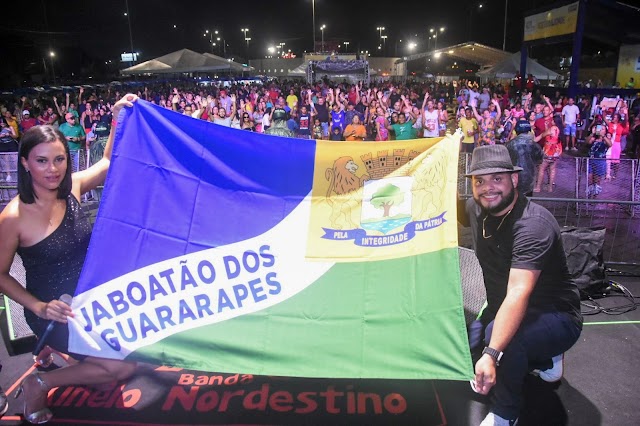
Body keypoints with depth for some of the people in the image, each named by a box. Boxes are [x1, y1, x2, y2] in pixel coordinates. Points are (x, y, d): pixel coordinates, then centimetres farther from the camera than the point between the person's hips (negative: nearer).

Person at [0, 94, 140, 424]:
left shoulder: (71, 187, -7)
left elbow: (107, 162, 8)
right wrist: (39, 307, -21)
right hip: (55, 311, -6)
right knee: (123, 367, -14)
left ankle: (58, 351, 26)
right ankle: (39, 383, 8)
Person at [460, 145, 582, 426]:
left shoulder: (532, 224, -29)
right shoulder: (477, 209, -5)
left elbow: (519, 292, -41)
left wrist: (492, 354, -50)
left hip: (556, 317, -8)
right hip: (502, 309, 9)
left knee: (501, 333, -36)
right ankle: (545, 359, 20)